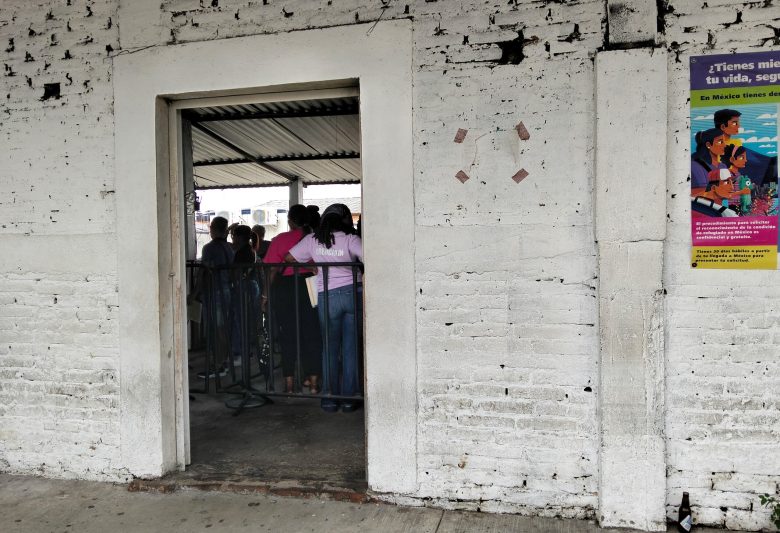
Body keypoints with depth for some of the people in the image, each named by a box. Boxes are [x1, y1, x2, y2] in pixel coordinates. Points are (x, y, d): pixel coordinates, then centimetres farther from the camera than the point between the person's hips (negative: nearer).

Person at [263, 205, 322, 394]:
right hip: (311, 287, 1)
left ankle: (289, 384, 13)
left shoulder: (280, 240, -4)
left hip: (284, 288, -1)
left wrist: (266, 294, 3)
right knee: (311, 335, 9)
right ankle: (313, 383, 11)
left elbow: (272, 270, -5)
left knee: (288, 336, 8)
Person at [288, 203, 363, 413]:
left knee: (330, 348, 13)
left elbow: (289, 258, 10)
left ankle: (330, 397, 15)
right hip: (353, 293, -1)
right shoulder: (350, 239, -5)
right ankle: (348, 398, 12)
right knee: (351, 348, 7)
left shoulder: (312, 240, 3)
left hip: (327, 296, 1)